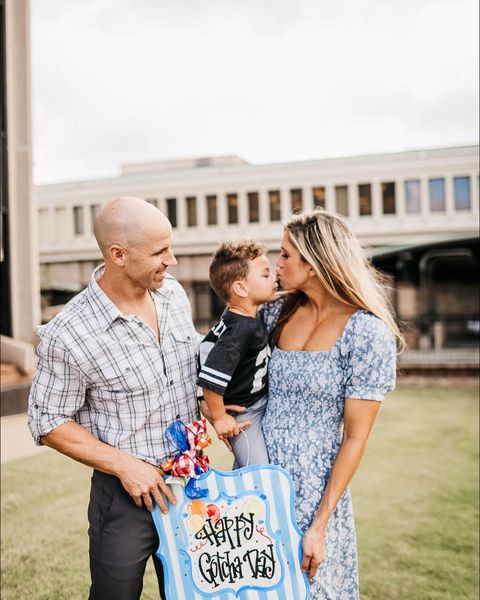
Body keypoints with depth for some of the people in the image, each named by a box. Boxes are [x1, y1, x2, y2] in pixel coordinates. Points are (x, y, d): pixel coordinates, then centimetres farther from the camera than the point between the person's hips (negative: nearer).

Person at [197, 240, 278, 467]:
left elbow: (209, 344, 15)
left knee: (243, 469, 24)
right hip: (243, 415, -9)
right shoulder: (238, 331, -31)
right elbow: (210, 380, -35)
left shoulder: (252, 317, -2)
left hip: (260, 403, 9)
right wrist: (219, 417, -22)